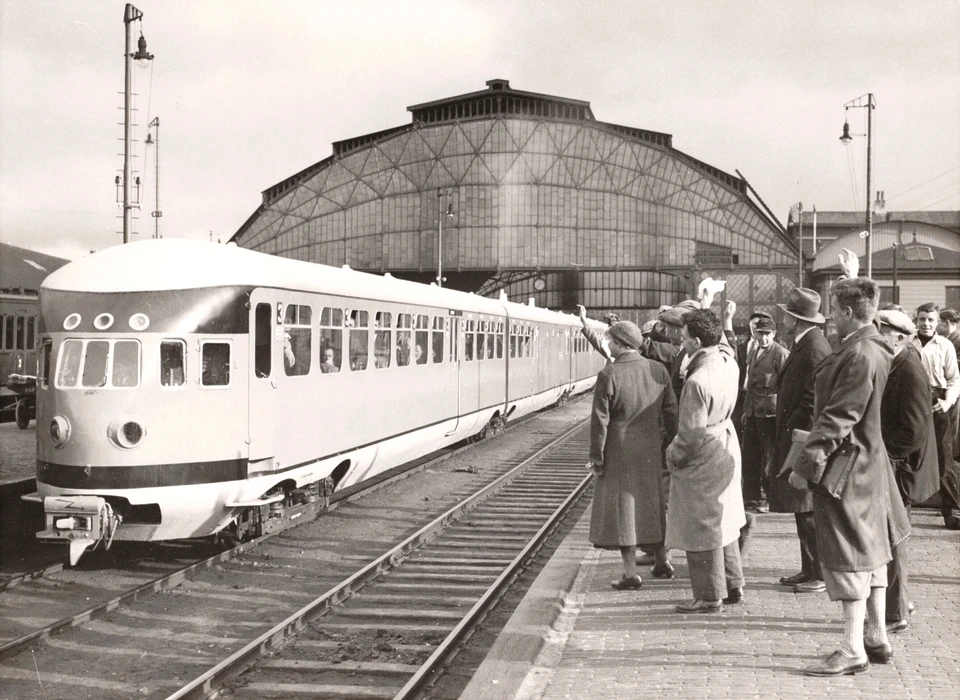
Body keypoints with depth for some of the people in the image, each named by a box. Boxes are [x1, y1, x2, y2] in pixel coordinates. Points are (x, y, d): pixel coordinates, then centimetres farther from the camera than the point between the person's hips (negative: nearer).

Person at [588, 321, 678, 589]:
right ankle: (662, 561, 27)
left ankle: (631, 571, 4)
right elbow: (670, 411, 6)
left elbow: (600, 419, -13)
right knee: (651, 503, 20)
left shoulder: (608, 375, -14)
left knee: (622, 507, 3)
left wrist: (596, 456, -6)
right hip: (650, 449, 5)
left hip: (620, 450, -5)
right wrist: (671, 442, 16)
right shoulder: (659, 371, 1)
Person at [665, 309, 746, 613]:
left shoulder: (697, 382, -28)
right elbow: (722, 342, 23)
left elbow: (691, 434, -22)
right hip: (726, 448, 9)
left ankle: (709, 597, 15)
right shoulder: (728, 361, -5)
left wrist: (673, 455, -7)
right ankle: (733, 585, 32)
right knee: (723, 523, 21)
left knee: (702, 529, 4)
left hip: (702, 461, -9)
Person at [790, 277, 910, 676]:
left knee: (850, 555, -4)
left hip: (846, 465, -10)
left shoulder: (859, 355, -22)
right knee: (871, 552, 15)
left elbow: (838, 418, -23)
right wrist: (814, 454, 17)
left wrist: (806, 464, -19)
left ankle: (853, 650, 3)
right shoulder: (875, 349, 9)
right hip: (868, 463, 10)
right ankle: (876, 638, 25)